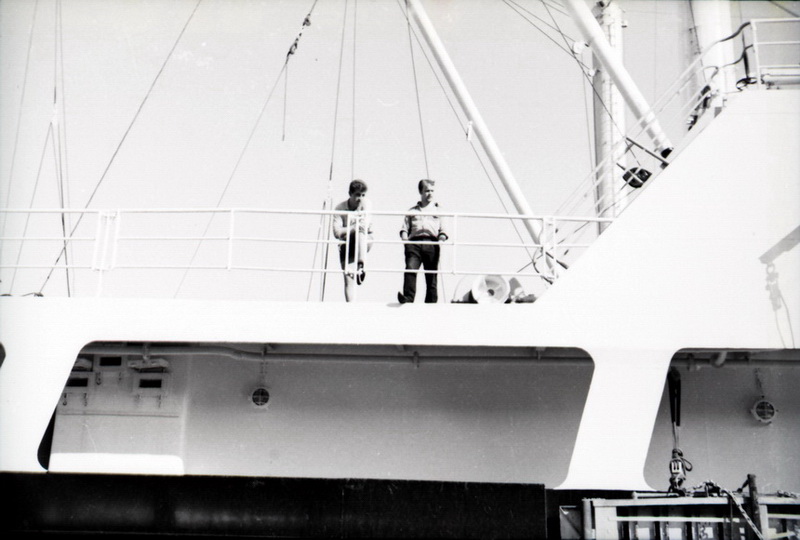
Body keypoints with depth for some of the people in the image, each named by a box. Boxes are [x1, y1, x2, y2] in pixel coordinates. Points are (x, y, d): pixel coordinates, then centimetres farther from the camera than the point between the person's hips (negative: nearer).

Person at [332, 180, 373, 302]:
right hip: (347, 245, 1)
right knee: (348, 280, -9)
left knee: (361, 232, -35)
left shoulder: (365, 203, -9)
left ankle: (360, 267, -41)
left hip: (365, 241, 0)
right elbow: (337, 233, -20)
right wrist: (354, 227, -30)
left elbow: (366, 225, -24)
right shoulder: (340, 208, -11)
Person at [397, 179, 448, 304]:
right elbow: (405, 228, 18)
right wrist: (404, 236, -3)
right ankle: (408, 297, -32)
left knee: (431, 275, -4)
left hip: (431, 244, 0)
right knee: (410, 268, -22)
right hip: (414, 243, 0)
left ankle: (431, 302, -1)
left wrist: (441, 238, -5)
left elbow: (443, 230, 15)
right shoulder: (412, 211, 26)